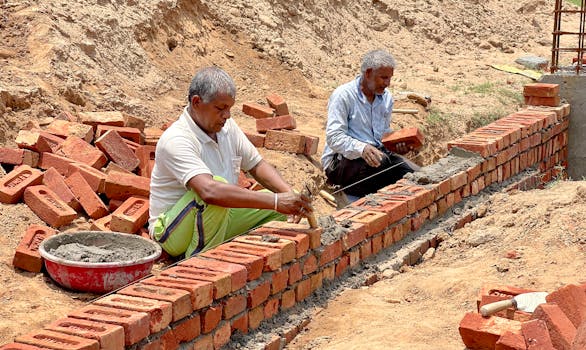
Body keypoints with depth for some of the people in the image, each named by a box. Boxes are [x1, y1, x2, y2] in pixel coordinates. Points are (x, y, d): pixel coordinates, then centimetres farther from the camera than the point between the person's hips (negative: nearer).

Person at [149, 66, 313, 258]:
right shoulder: (176, 140, -26)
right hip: (173, 233, -8)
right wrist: (275, 201, -42)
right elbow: (210, 191, -40)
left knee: (283, 205, -3)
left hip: (218, 218, 8)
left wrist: (289, 194, -11)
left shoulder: (227, 126, 0)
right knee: (218, 184, -35)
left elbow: (257, 165, 9)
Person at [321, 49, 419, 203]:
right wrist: (362, 148, -37)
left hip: (376, 154, 7)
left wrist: (398, 143, 1)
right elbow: (334, 138, -19)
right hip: (340, 161, -6)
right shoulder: (343, 95, -10)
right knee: (381, 161, -37)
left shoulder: (386, 97, 13)